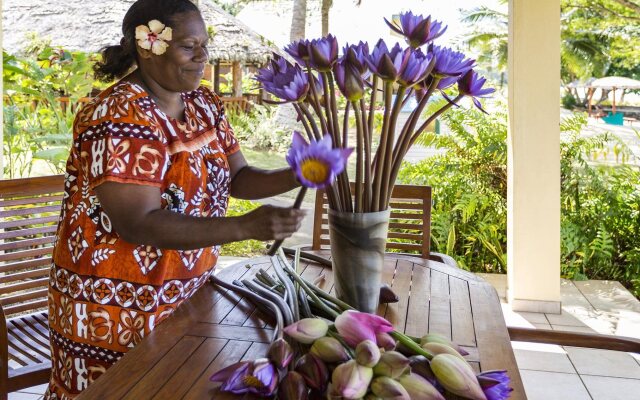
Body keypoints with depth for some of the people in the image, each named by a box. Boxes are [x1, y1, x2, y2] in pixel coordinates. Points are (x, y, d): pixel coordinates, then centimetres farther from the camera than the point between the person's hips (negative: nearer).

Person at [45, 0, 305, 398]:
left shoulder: (204, 104, 3)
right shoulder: (121, 118, -21)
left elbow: (237, 177, 5)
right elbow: (138, 224, -28)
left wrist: (295, 177, -14)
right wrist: (246, 226, -35)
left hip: (186, 293, 7)